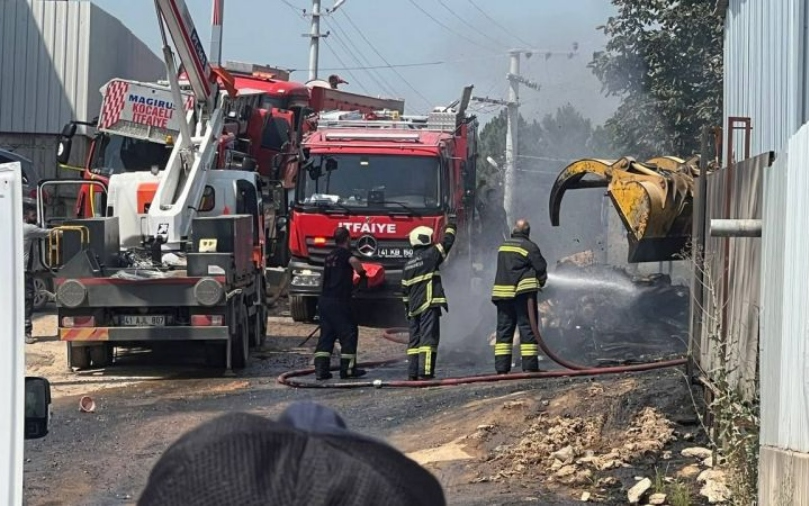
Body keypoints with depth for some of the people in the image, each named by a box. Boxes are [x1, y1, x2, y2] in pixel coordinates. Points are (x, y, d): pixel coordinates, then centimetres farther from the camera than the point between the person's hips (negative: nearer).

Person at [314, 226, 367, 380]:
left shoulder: (331, 256, 20)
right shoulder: (344, 253, -4)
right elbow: (354, 261, -28)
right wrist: (362, 273, -9)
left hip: (324, 300, 8)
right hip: (338, 302, -8)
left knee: (326, 335, 9)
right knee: (349, 333, 2)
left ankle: (321, 369, 1)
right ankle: (347, 369, 3)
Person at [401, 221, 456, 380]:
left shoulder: (407, 265, 15)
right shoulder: (429, 255, -6)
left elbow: (404, 291, 17)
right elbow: (446, 243, 2)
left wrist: (407, 310, 24)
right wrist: (450, 229, 22)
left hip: (414, 308, 7)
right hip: (429, 304, -7)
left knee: (414, 340, 9)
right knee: (429, 337, -9)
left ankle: (412, 373, 7)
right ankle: (425, 372, -16)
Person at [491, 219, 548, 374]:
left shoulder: (503, 246, 14)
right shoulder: (529, 247, -5)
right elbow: (541, 268, -5)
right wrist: (540, 282, 15)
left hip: (502, 292, 5)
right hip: (523, 292, -5)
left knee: (504, 329, 7)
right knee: (527, 327, -2)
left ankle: (501, 367, 2)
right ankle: (529, 365, -6)